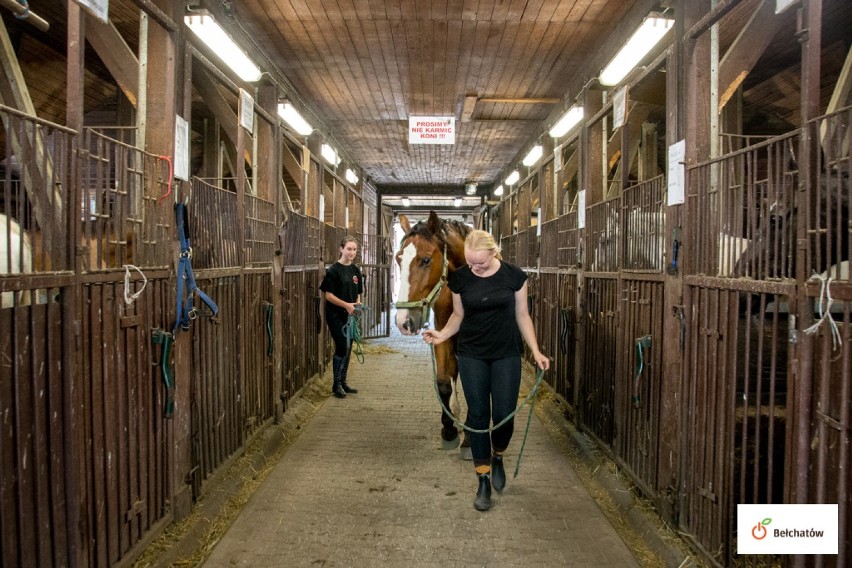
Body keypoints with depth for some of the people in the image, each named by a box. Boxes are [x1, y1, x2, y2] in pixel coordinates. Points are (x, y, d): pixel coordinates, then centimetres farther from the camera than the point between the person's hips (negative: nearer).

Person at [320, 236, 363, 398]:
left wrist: (357, 304, -2)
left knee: (347, 348, 10)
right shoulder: (333, 270, -10)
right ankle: (336, 384, 2)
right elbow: (328, 295, -12)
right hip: (336, 315, -6)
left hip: (350, 315, 6)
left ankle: (343, 382, 22)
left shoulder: (356, 270, 9)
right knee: (342, 347, -11)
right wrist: (346, 305, -18)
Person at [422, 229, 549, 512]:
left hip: (507, 355, 0)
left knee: (504, 415, 0)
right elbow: (458, 315, 6)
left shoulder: (514, 276, -8)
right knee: (478, 415, 4)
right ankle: (483, 481, 17)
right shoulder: (459, 279, -5)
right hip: (471, 356, 1)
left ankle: (497, 457, 34)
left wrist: (536, 351, -5)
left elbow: (522, 316, 0)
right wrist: (442, 334, -12)